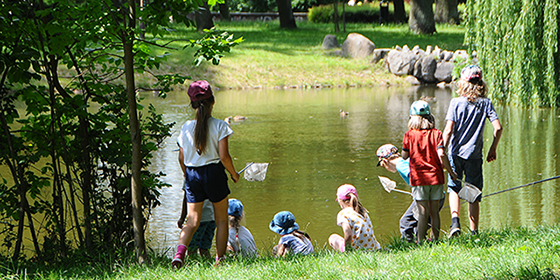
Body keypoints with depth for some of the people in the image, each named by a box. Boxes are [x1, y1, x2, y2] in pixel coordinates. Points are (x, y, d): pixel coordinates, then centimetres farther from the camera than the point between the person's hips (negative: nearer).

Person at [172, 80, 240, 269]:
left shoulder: (186, 128, 1)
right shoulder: (219, 126, -9)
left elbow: (182, 159, 6)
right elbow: (224, 156, -14)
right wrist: (234, 174, 4)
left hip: (192, 175, 3)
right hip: (213, 172, -3)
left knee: (192, 220, 5)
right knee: (221, 220, 13)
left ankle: (180, 252, -20)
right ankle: (220, 259, 14)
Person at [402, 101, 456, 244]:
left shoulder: (409, 135, -4)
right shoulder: (436, 133, -2)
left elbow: (405, 156, 1)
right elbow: (441, 154, -12)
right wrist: (450, 171, -3)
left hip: (419, 178, -2)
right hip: (436, 177, 2)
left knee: (423, 212, -1)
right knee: (435, 212, 10)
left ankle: (420, 241, -2)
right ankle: (435, 239, 13)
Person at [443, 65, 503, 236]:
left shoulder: (456, 102, -6)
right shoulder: (486, 103, -1)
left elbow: (449, 130, -13)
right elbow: (498, 128, -6)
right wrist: (493, 149, 7)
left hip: (456, 152, -1)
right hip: (474, 155, 1)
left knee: (454, 188, 13)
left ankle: (455, 220, -10)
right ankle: (474, 232, 9)